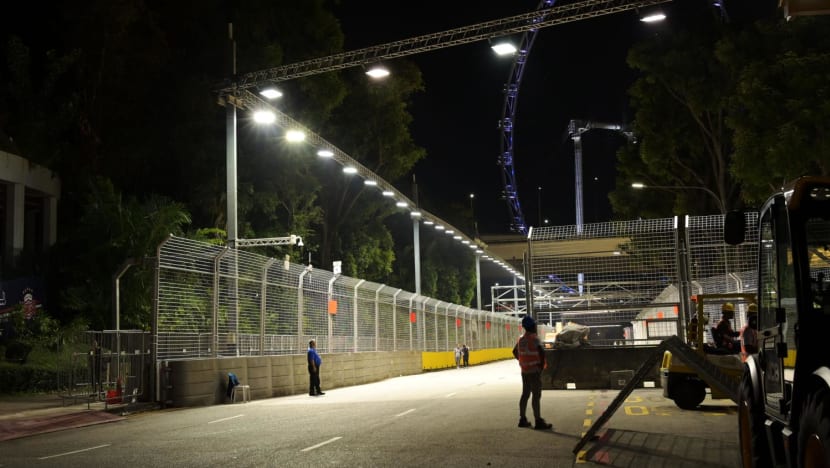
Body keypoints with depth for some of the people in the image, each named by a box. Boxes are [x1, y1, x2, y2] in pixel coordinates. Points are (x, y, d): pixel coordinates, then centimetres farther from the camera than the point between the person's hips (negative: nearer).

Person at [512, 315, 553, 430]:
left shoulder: (521, 339, 10)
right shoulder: (533, 338, -16)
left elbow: (515, 352, 24)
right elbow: (541, 352, -29)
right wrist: (542, 364, -15)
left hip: (524, 371, 8)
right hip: (534, 371, -8)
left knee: (525, 394, 14)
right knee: (536, 395, -6)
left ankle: (522, 419, 19)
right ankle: (539, 421, -6)